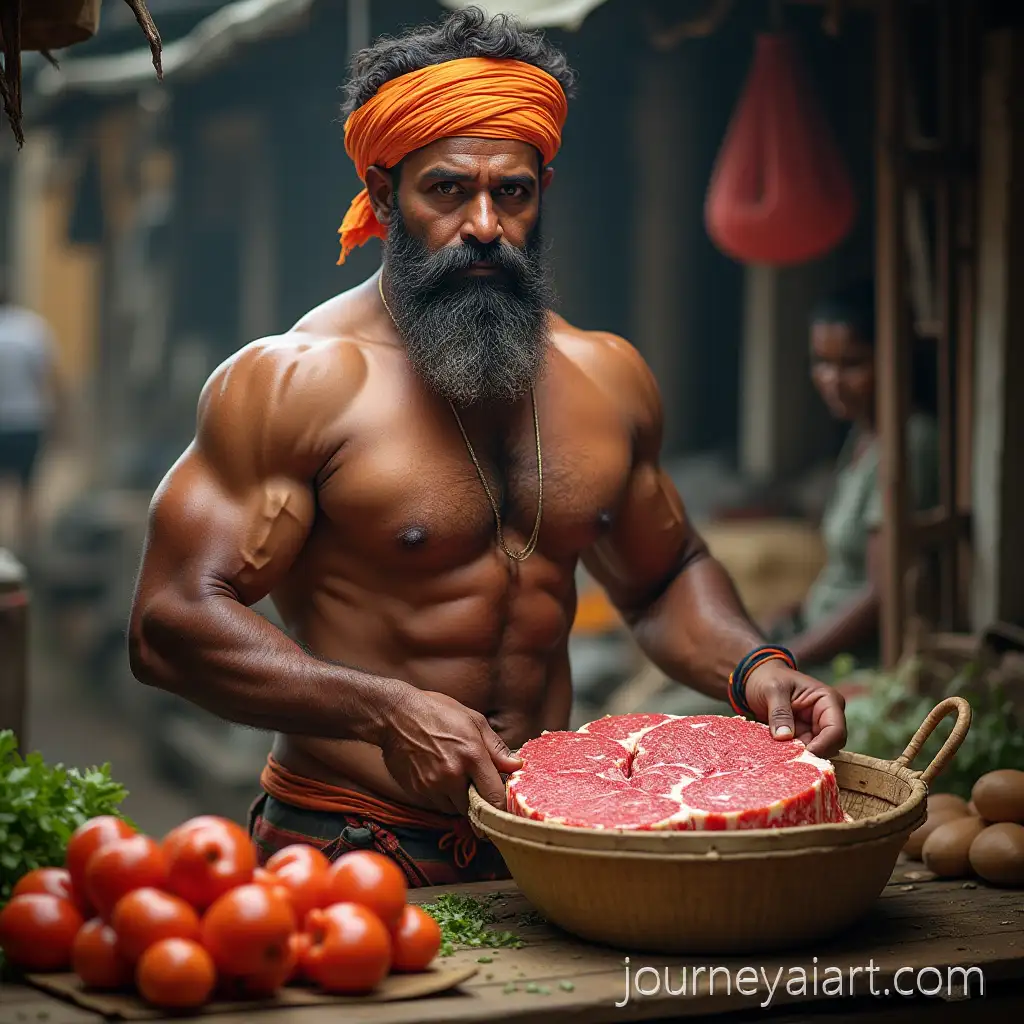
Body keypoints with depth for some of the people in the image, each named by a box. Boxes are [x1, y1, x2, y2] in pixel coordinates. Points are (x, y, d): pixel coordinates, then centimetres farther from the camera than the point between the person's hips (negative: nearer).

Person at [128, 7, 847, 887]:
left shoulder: (607, 378, 11)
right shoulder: (295, 379, -8)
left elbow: (666, 580, 26)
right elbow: (172, 620, -14)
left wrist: (753, 668, 5)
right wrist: (388, 712, -23)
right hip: (353, 844, -5)